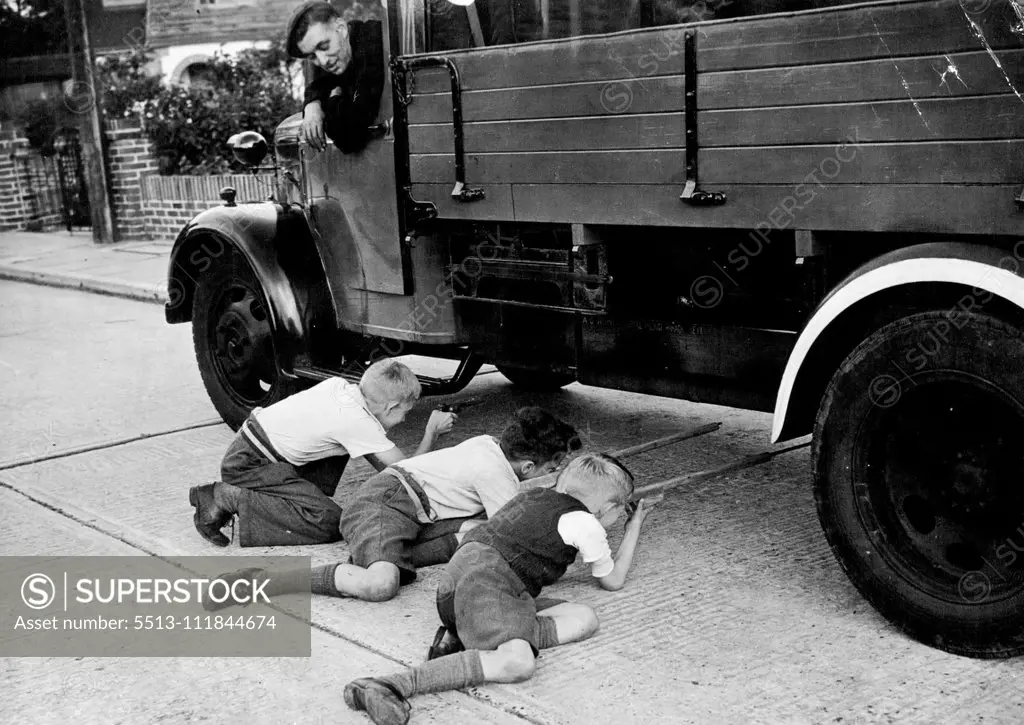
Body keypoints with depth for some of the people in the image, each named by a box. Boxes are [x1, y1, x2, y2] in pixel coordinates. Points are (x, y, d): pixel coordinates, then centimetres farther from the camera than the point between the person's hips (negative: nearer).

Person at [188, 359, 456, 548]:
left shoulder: (339, 385, 6)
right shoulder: (359, 422, -18)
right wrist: (433, 432, -1)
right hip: (248, 463, -9)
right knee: (329, 521, -18)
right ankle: (229, 498, -14)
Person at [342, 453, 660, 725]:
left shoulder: (533, 495, 29)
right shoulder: (585, 523, 7)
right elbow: (613, 580, 23)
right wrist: (634, 527, 38)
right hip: (484, 578, -8)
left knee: (584, 618, 3)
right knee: (518, 664, -30)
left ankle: (460, 639, -9)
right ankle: (388, 685, -39)